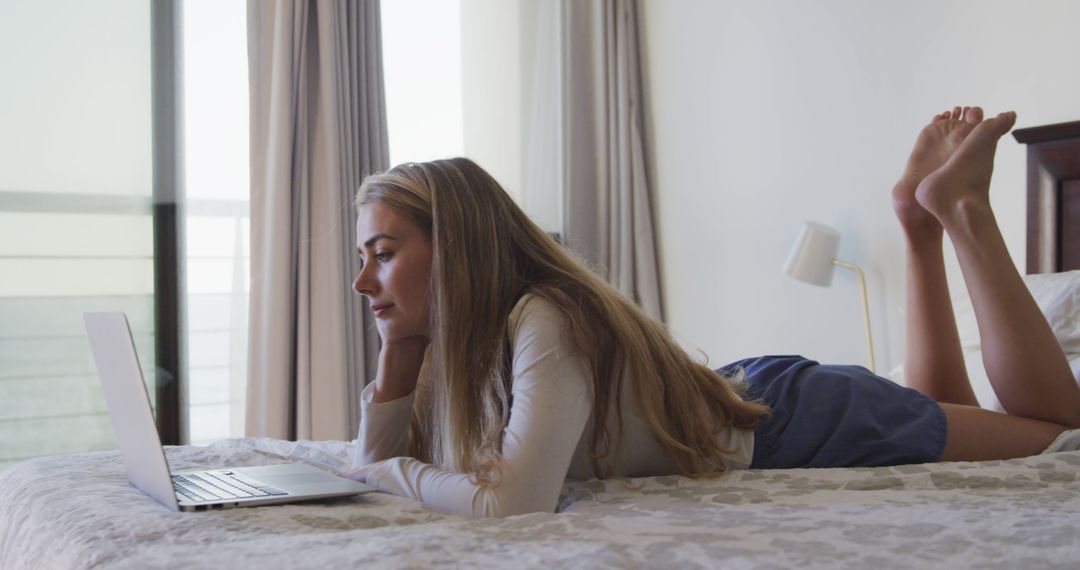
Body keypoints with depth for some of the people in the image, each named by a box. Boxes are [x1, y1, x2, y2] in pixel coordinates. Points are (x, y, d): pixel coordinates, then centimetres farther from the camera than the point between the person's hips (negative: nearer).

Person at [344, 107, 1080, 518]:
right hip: (743, 395, 7)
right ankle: (922, 221, 29)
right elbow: (380, 462, -5)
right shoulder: (455, 336, -9)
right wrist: (399, 344, -18)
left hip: (797, 420, -7)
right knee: (941, 408, 31)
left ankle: (954, 208, 15)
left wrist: (395, 473, -29)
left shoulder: (546, 321, -35)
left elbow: (515, 502, -47)